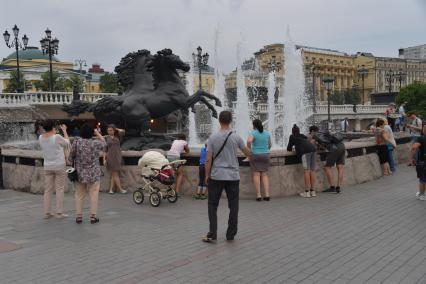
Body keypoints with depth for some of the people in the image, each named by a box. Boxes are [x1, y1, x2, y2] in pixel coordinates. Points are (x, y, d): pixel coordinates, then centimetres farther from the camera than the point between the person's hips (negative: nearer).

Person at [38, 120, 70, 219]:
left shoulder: (41, 138, -2)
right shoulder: (57, 137, -16)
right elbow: (67, 143, 1)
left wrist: (53, 133, 18)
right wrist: (64, 131, 11)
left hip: (47, 166, 5)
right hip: (59, 166, -5)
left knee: (48, 190, 9)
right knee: (59, 190, 2)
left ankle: (47, 213, 12)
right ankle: (59, 213, 4)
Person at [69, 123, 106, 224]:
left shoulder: (76, 142, -7)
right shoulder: (95, 143, -10)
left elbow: (71, 157, 0)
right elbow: (104, 143, 12)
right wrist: (98, 134, 17)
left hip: (80, 173, 2)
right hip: (93, 174, -2)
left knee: (79, 195, 11)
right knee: (93, 195, 5)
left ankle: (78, 216, 15)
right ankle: (93, 216, 7)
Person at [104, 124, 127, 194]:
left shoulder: (117, 137, 8)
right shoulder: (106, 138, 1)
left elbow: (122, 131, -12)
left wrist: (116, 129, 3)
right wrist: (104, 159, -6)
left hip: (118, 157, 4)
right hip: (111, 157, -4)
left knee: (113, 174, 5)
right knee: (115, 174, -3)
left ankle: (111, 189, 8)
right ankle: (120, 189, 1)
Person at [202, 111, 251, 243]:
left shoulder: (213, 138, -5)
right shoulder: (236, 137, -3)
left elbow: (208, 160, -5)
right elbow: (248, 153, 10)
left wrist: (207, 175, 4)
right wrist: (249, 155, 33)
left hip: (216, 176, -1)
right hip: (233, 176, 1)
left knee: (212, 205, 8)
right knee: (233, 206, 10)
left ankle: (212, 234, 3)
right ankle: (231, 234, 14)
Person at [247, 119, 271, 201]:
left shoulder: (253, 133, -8)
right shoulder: (267, 133, 7)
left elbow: (249, 141, -26)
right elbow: (270, 144, 14)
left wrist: (249, 149, -11)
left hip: (255, 155, -4)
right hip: (265, 155, 4)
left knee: (256, 174, -1)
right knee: (264, 175, 8)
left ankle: (258, 195, -4)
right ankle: (267, 194, 1)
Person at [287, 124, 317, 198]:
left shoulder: (292, 137, 20)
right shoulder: (303, 136, 34)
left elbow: (289, 148, 22)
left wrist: (291, 148, 45)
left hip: (306, 151, -6)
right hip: (313, 149, 6)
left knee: (306, 171, -8)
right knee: (312, 171, 5)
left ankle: (307, 192, -10)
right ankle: (313, 191, 5)